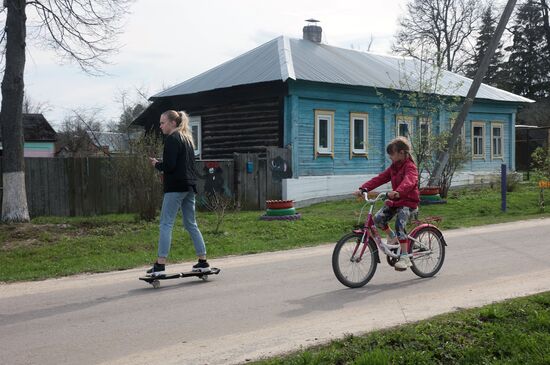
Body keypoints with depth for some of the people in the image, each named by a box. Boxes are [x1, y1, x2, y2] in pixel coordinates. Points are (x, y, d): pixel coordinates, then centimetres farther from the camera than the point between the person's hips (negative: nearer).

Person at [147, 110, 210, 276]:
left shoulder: (172, 139, -8)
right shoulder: (187, 138, 19)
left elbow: (169, 165, -17)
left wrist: (157, 164, 1)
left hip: (175, 187, -9)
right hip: (190, 186, 9)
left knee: (166, 224, -7)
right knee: (191, 224, 12)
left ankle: (160, 265, -11)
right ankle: (203, 262, 13)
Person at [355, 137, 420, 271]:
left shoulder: (410, 166, -14)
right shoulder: (393, 167, 12)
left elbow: (409, 181, -35)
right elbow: (380, 179, 6)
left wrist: (397, 192, -55)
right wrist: (363, 188, -8)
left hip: (408, 201, -7)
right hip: (395, 200, 7)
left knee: (399, 225, -27)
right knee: (378, 218, -15)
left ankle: (405, 258, -22)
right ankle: (393, 237, 12)